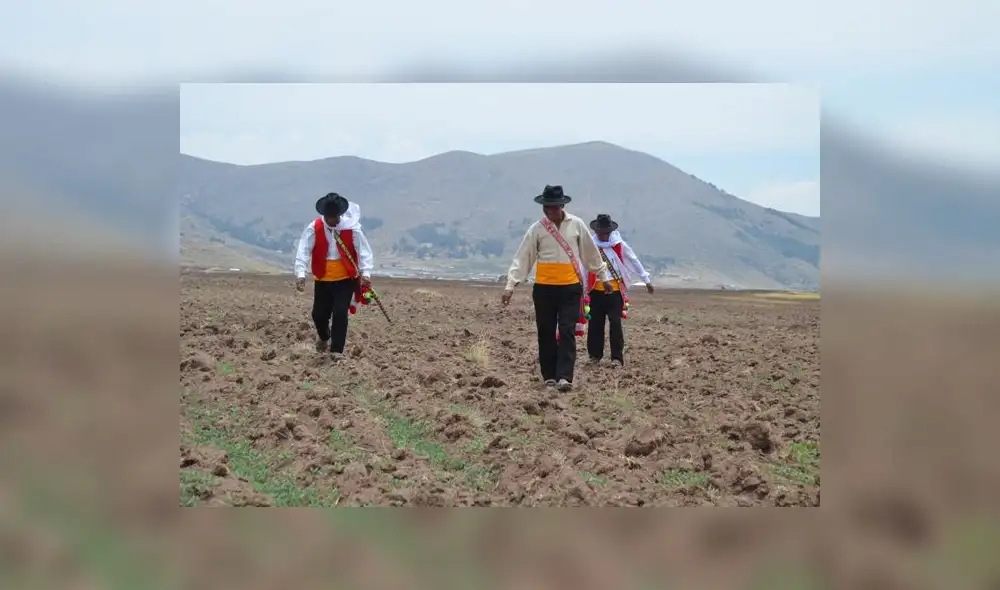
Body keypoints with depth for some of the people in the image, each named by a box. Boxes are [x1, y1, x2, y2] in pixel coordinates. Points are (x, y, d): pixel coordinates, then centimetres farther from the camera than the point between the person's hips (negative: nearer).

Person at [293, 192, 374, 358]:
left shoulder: (352, 228, -14)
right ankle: (324, 336, 41)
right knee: (319, 314, 7)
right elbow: (303, 251, -17)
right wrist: (300, 273, -30)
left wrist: (366, 273, -26)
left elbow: (364, 251, -13)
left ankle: (337, 350, 0)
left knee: (340, 314, -11)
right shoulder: (313, 229, -12)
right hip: (322, 279, 2)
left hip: (346, 279, -2)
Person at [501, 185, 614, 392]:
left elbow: (591, 253, 11)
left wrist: (604, 276, 17)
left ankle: (564, 377, -15)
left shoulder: (576, 224, 2)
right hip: (544, 288, 1)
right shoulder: (537, 229, -1)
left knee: (567, 332, -8)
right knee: (546, 334, 6)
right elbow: (522, 258, -3)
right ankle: (549, 376, 16)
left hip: (570, 287, -1)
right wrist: (510, 285, -10)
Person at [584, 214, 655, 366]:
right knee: (595, 324, 4)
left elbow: (634, 261, 7)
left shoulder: (619, 245, -1)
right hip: (596, 291, 1)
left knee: (616, 323, -7)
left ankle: (617, 357, -3)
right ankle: (595, 355, 15)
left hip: (615, 291, -1)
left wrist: (646, 280, 10)